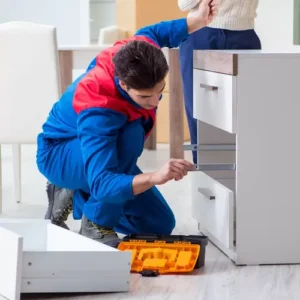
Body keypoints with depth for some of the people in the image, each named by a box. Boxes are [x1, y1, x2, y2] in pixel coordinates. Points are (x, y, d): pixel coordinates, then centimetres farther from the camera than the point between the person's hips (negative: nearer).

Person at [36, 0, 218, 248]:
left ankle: (74, 197, 18)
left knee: (160, 226, 4)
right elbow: (102, 183, -50)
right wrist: (154, 178, -65)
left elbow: (150, 33, 3)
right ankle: (96, 224, -21)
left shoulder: (137, 51, -25)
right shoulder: (97, 112, -44)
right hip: (59, 154, -7)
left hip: (104, 148, 8)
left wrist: (197, 21, -8)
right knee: (131, 134, -40)